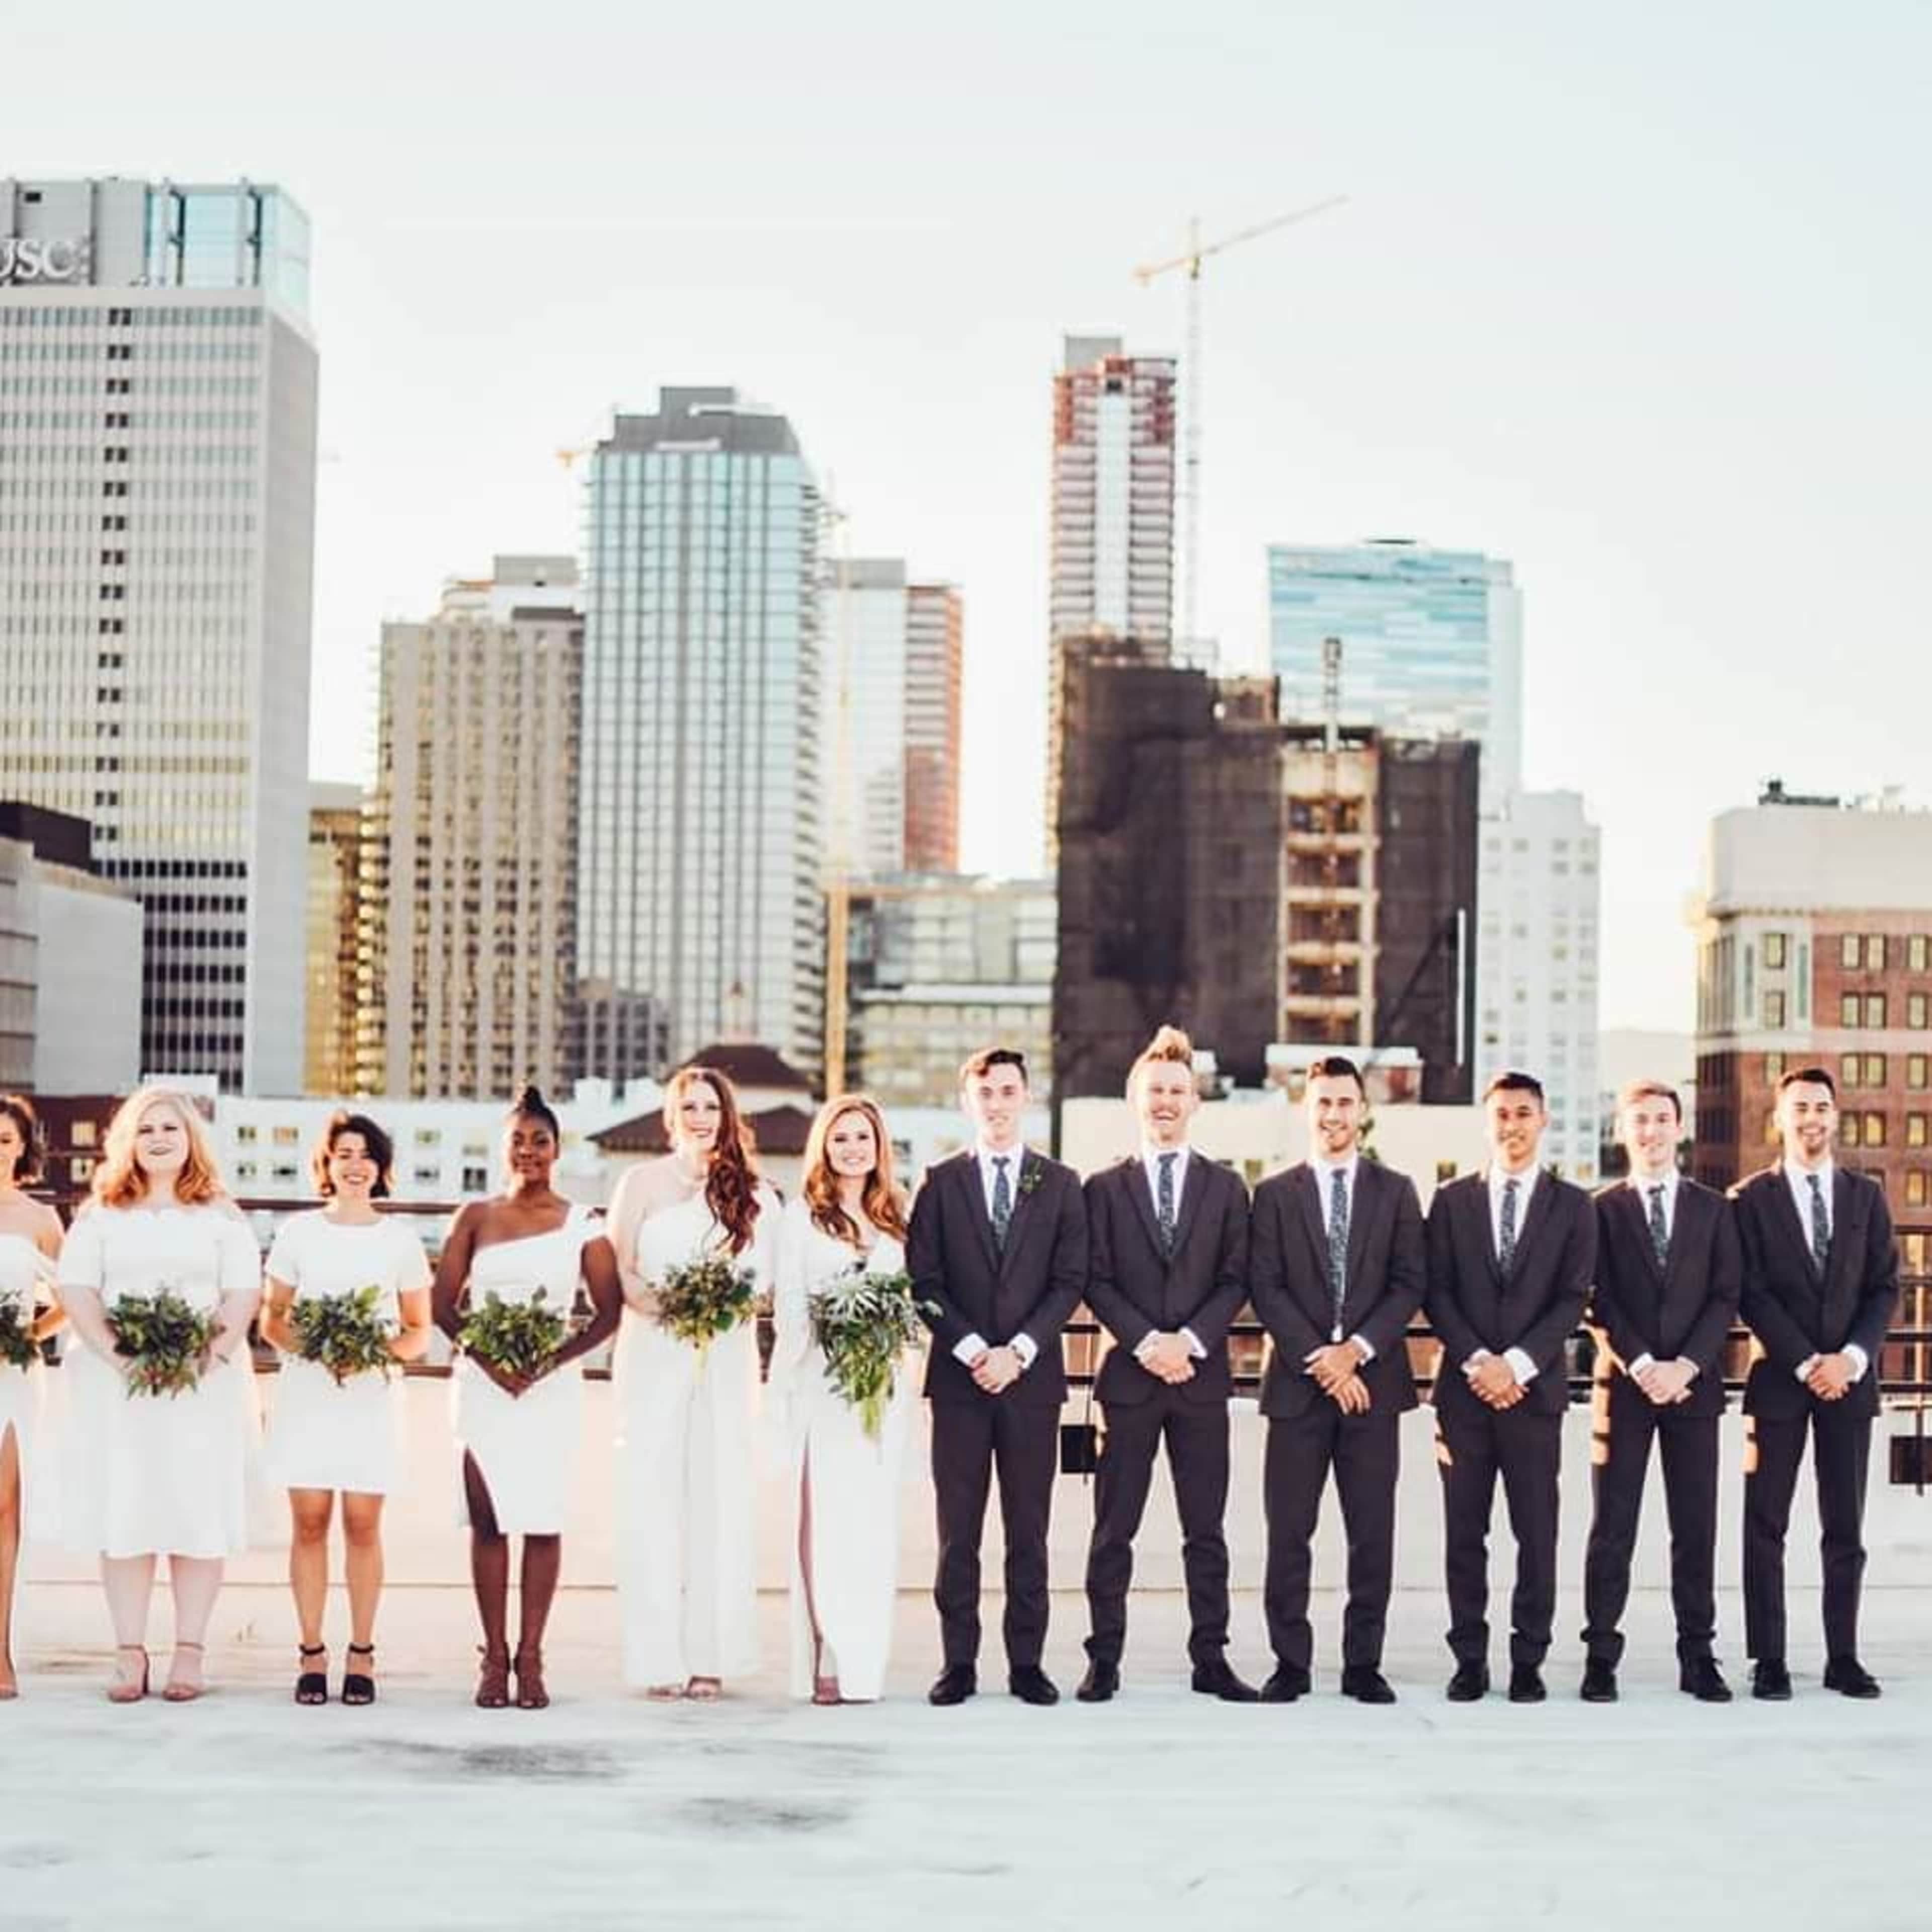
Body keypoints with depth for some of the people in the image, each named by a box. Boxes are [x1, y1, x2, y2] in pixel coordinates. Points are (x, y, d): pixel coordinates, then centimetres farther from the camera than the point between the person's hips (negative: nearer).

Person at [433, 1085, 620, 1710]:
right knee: (487, 1521, 0)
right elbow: (442, 1303, 4)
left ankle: (530, 1658, 4)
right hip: (482, 1385, 1)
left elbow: (609, 1311, 1)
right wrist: (488, 1359, -10)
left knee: (544, 1523, -1)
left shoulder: (581, 1224, 5)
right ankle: (494, 1658, 5)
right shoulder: (475, 1218, 7)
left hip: (554, 1389, -1)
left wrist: (555, 1361, -12)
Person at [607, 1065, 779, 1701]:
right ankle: (659, 1660, -2)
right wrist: (666, 1306, -14)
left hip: (726, 1359, 1)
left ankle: (710, 1655, 4)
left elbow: (766, 1278, 8)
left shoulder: (752, 1194, 9)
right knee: (652, 1500, -4)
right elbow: (616, 1270, 2)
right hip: (653, 1359, -1)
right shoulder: (642, 1183, 6)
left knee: (719, 1500, -1)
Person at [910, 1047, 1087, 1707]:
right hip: (957, 1377, 0)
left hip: (1032, 1376, 0)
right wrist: (972, 1351, -10)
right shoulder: (941, 1182, 7)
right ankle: (959, 1662, 5)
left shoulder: (1060, 1184, 8)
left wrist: (1018, 1351, -9)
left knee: (1028, 1529, 3)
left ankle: (1027, 1663, 7)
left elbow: (1070, 1281, 2)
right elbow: (924, 1281, 1)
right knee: (957, 1528, 1)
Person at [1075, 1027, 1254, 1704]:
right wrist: (1147, 1343, -13)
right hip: (1128, 1375, -1)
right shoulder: (1105, 1188, 6)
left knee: (1205, 1529, 5)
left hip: (1202, 1375, 1)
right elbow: (1096, 1282, 0)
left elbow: (1236, 1280, 3)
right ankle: (1104, 1661, 5)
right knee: (1113, 1529, 1)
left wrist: (1190, 1340, -11)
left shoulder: (1224, 1187, 9)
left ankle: (1211, 1660, 9)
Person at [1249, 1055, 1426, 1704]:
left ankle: (1364, 1665, 9)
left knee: (1372, 1533, 2)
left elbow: (1409, 1285, 3)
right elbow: (1266, 1289, 0)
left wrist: (1357, 1349, -10)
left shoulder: (1395, 1191, 9)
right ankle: (1290, 1664, 7)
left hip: (1374, 1379, 1)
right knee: (1288, 1532, 0)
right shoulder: (1275, 1194, 7)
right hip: (1298, 1382, -1)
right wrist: (1318, 1358, -11)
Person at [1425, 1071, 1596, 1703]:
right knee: (1464, 1533, 3)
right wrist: (1476, 1360, -10)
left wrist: (1517, 1364, -12)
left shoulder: (1572, 1206, 6)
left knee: (1536, 1533, 1)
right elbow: (1437, 1293, 3)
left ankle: (1529, 1661, 8)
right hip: (1464, 1387, 1)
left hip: (1534, 1389, -1)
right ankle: (1470, 1661, 9)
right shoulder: (1452, 1201, 9)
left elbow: (1572, 1299, -1)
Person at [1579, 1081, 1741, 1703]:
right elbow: (1600, 1302, -1)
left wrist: (1685, 1366, -10)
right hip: (1625, 1385, -1)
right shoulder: (1603, 1209, 5)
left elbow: (1725, 1298, 3)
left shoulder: (1713, 1210, 10)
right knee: (1612, 1527, 0)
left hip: (1693, 1385, 1)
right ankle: (1601, 1657, 3)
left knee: (1696, 1527, 3)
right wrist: (1642, 1365, -13)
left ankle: (1698, 1657, 9)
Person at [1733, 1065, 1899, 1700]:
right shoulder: (1751, 1198, 0)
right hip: (1779, 1380, -2)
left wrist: (1852, 1357, -9)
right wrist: (1807, 1363, -12)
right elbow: (1752, 1295, -5)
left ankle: (1843, 1658, 12)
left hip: (1849, 1378, 3)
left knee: (1845, 1528, 6)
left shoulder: (1866, 1195, 10)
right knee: (1766, 1526, -1)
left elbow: (1885, 1287, 6)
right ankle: (1768, 1661, 3)